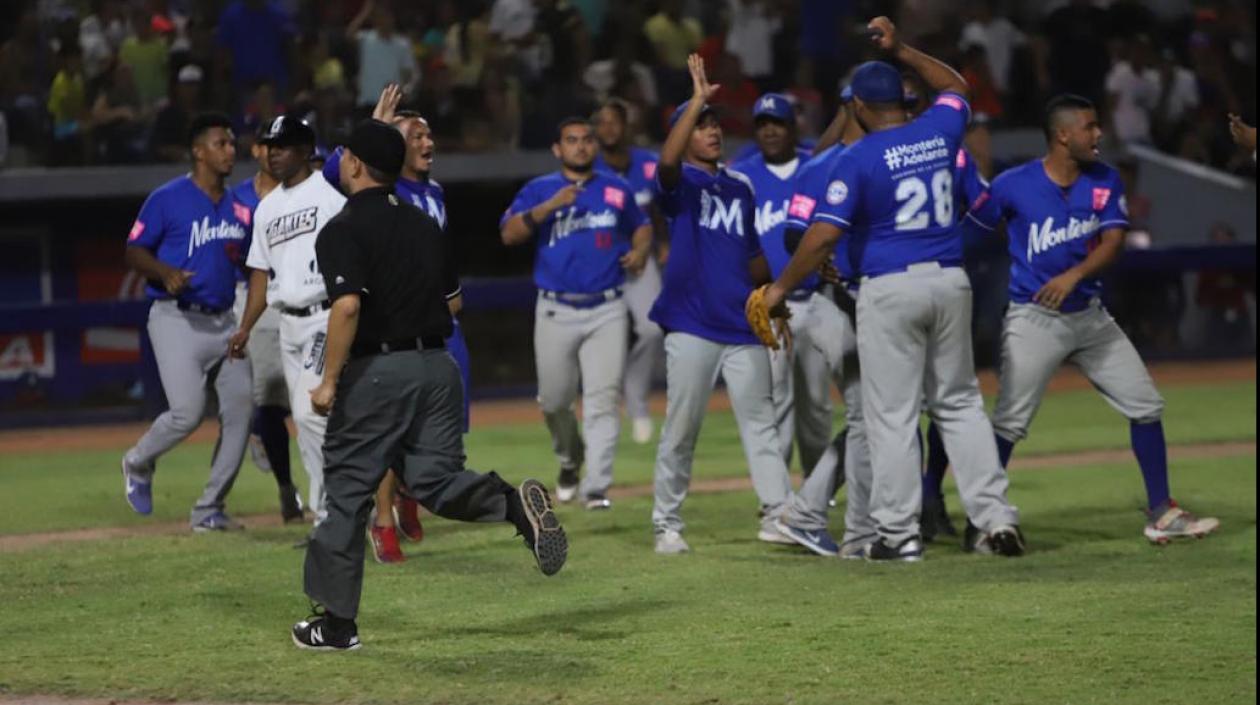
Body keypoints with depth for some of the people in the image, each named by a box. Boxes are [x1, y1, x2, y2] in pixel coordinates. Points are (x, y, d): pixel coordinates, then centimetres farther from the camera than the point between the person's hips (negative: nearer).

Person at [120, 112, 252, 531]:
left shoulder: (239, 206, 12)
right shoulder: (167, 199, -5)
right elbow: (134, 252, -3)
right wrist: (165, 272, -21)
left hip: (224, 320, 6)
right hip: (177, 320, -6)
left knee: (238, 411, -1)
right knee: (188, 412, -16)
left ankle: (209, 510, 10)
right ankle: (138, 463, 16)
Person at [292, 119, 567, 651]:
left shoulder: (344, 229, -9)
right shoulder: (426, 226, 14)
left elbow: (348, 305, -21)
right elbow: (451, 300, 17)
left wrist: (330, 382, -16)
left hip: (375, 370, -6)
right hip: (437, 364, 6)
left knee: (346, 491, 5)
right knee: (436, 480, 6)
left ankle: (337, 622, 9)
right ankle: (515, 504, -25)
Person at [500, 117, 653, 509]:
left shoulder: (618, 191, 11)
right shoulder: (538, 191, 4)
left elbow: (641, 226, 25)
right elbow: (509, 234, -9)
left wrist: (640, 251, 3)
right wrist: (548, 207, -22)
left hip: (607, 311, 0)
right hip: (556, 311, 0)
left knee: (603, 398, -10)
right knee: (554, 399, 5)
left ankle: (596, 487, -11)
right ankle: (570, 460, 34)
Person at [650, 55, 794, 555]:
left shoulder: (740, 186, 17)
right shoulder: (680, 183, 1)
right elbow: (667, 160, -24)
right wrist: (698, 98, -26)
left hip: (743, 325, 5)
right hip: (692, 325, -5)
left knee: (759, 421, 2)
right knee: (680, 429, -1)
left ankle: (778, 517, 1)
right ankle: (667, 525, 7)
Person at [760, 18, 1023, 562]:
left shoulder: (858, 159, -10)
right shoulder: (939, 132, 4)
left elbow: (824, 234, -14)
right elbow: (955, 87, 28)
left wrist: (781, 288, -5)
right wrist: (900, 51, 28)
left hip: (890, 287, -5)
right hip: (950, 280, 5)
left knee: (892, 415, 1)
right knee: (959, 402, 14)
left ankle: (899, 533, 1)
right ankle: (996, 519, 7)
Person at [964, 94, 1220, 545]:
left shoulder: (1105, 181, 0)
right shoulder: (1013, 185, -11)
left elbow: (1112, 242, -9)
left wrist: (1074, 275, -25)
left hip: (1090, 316, 5)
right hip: (1034, 318, -5)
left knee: (1145, 405, 5)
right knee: (1009, 424, -9)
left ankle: (1161, 514, 13)